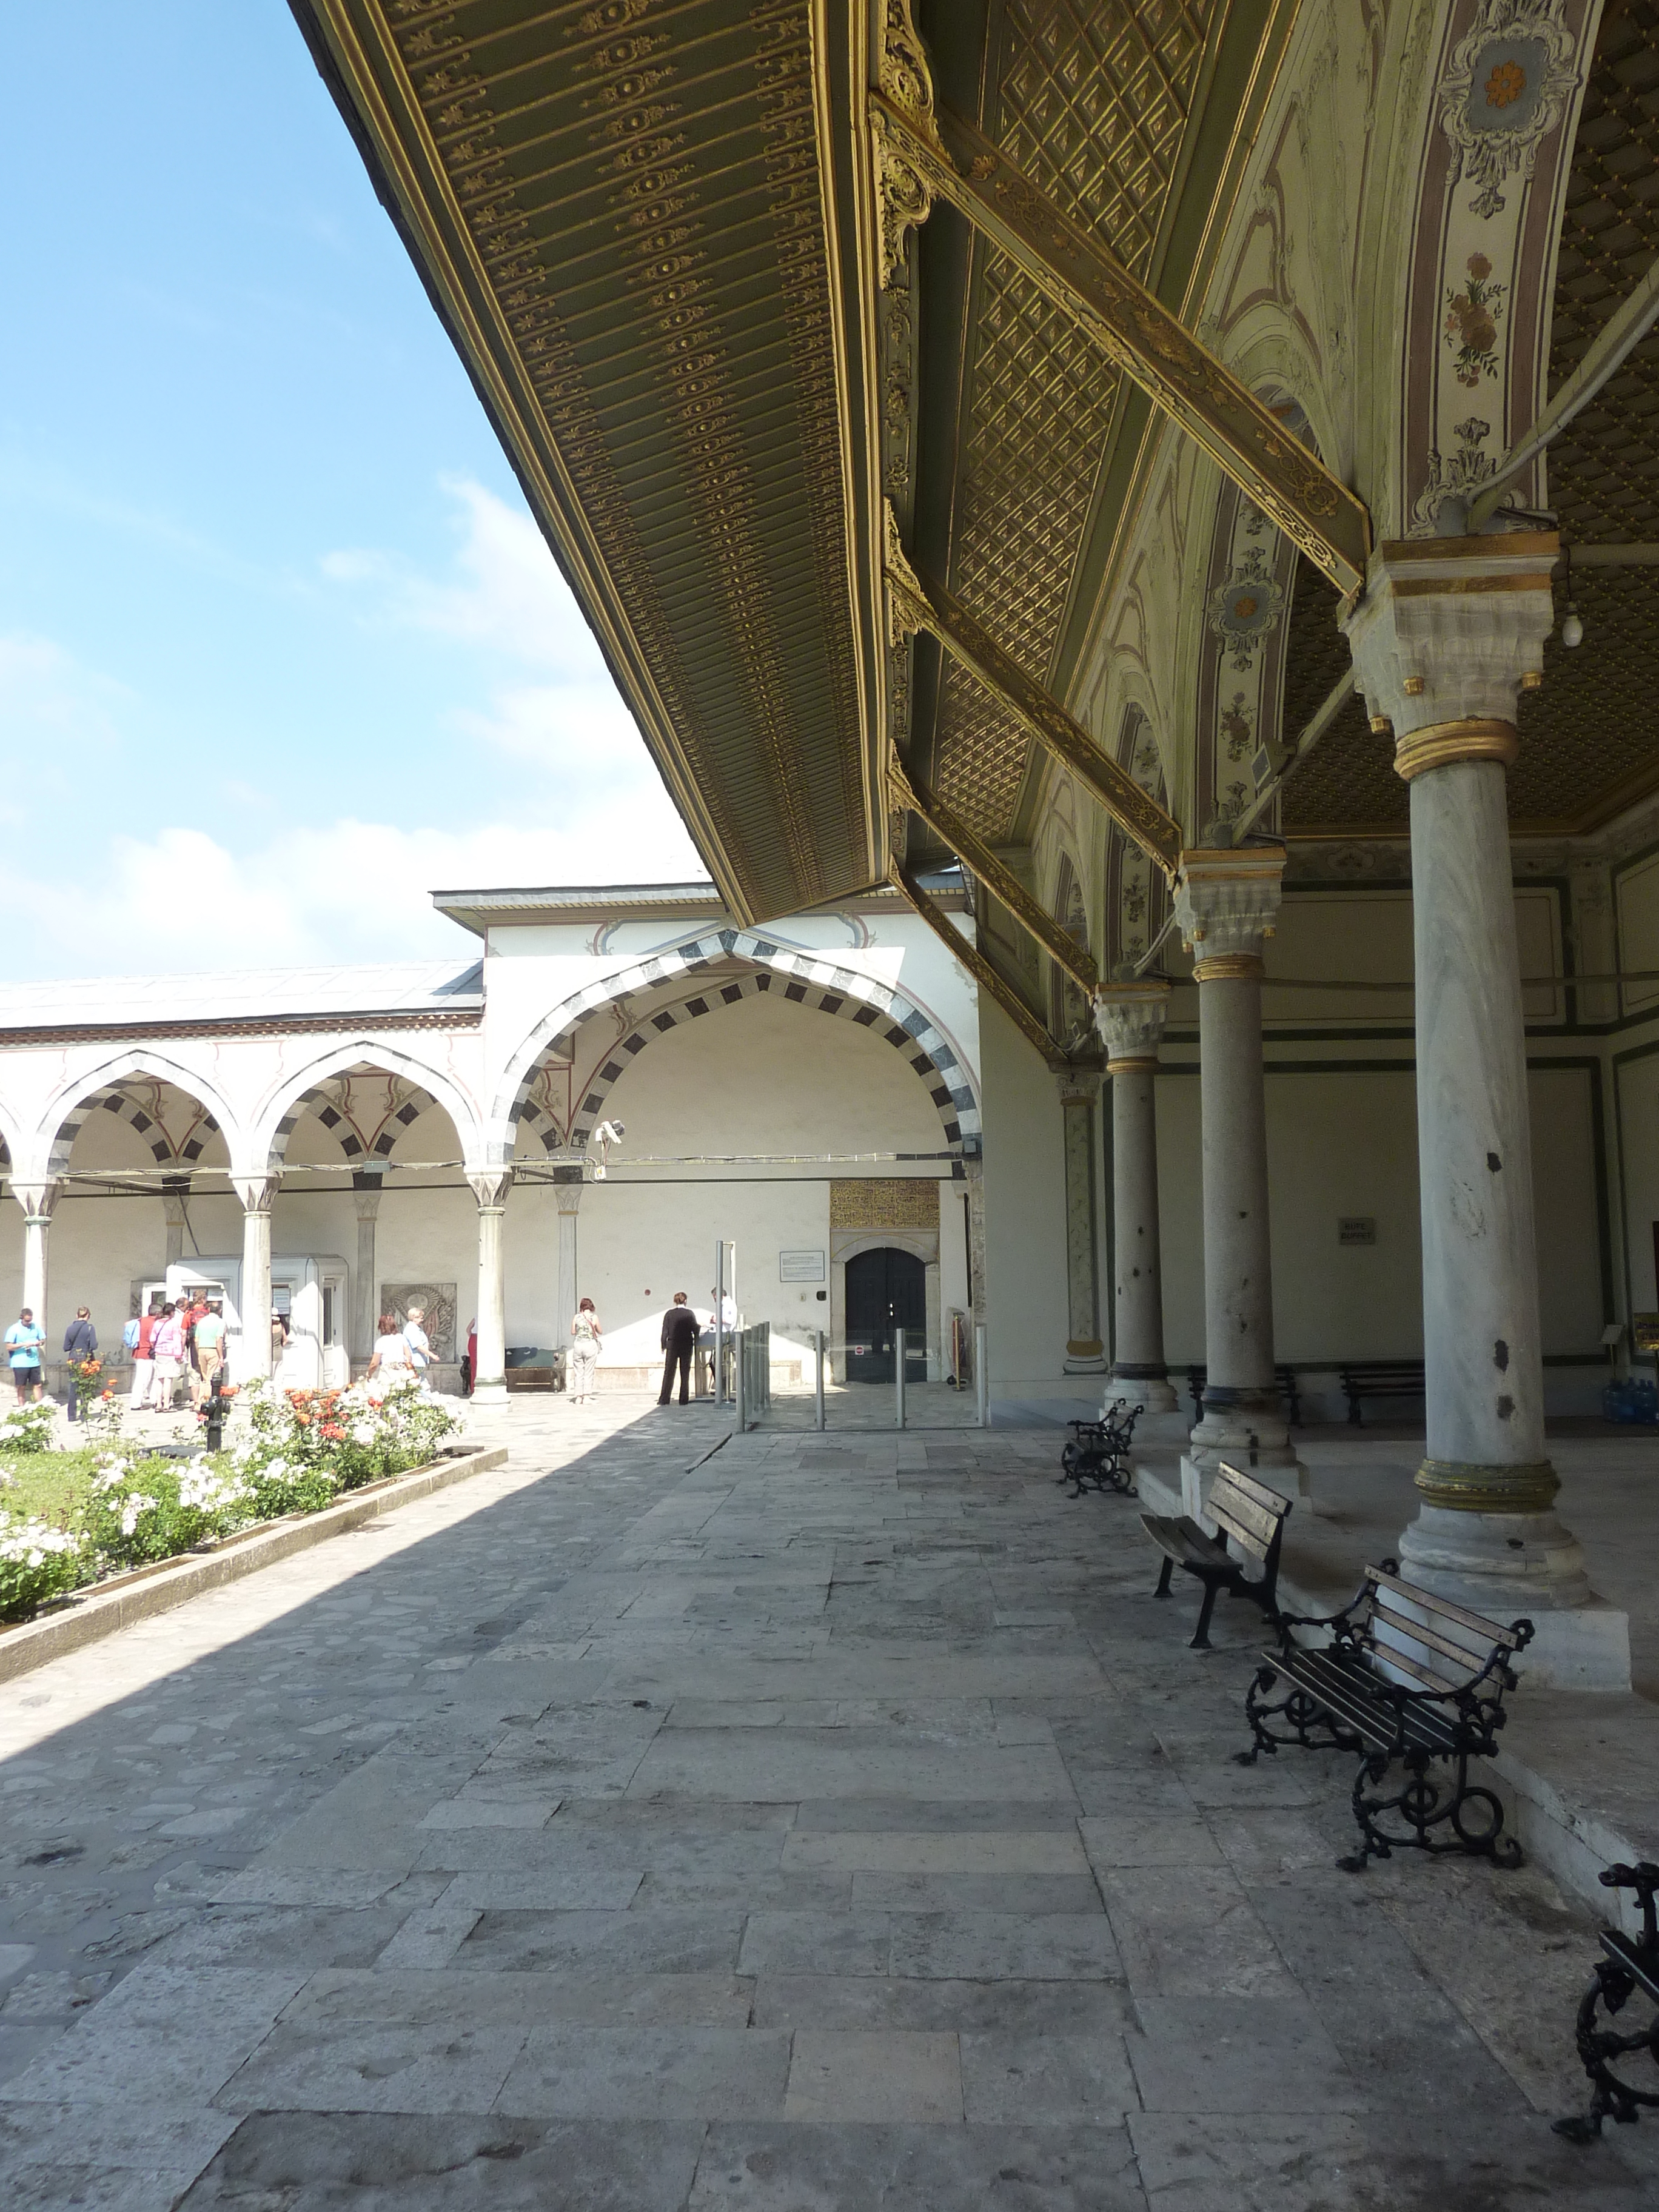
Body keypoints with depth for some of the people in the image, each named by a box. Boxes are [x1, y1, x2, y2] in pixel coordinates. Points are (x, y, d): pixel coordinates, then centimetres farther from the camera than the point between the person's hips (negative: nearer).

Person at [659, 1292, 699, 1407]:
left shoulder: (669, 1314, -3)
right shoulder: (690, 1314, -3)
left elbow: (665, 1331, -2)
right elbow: (695, 1331, -2)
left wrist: (663, 1346, 5)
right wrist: (696, 1346, 12)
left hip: (672, 1346, 0)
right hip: (687, 1346, 0)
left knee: (668, 1372, 4)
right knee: (685, 1374, 6)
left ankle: (664, 1399, 0)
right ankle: (683, 1399, 5)